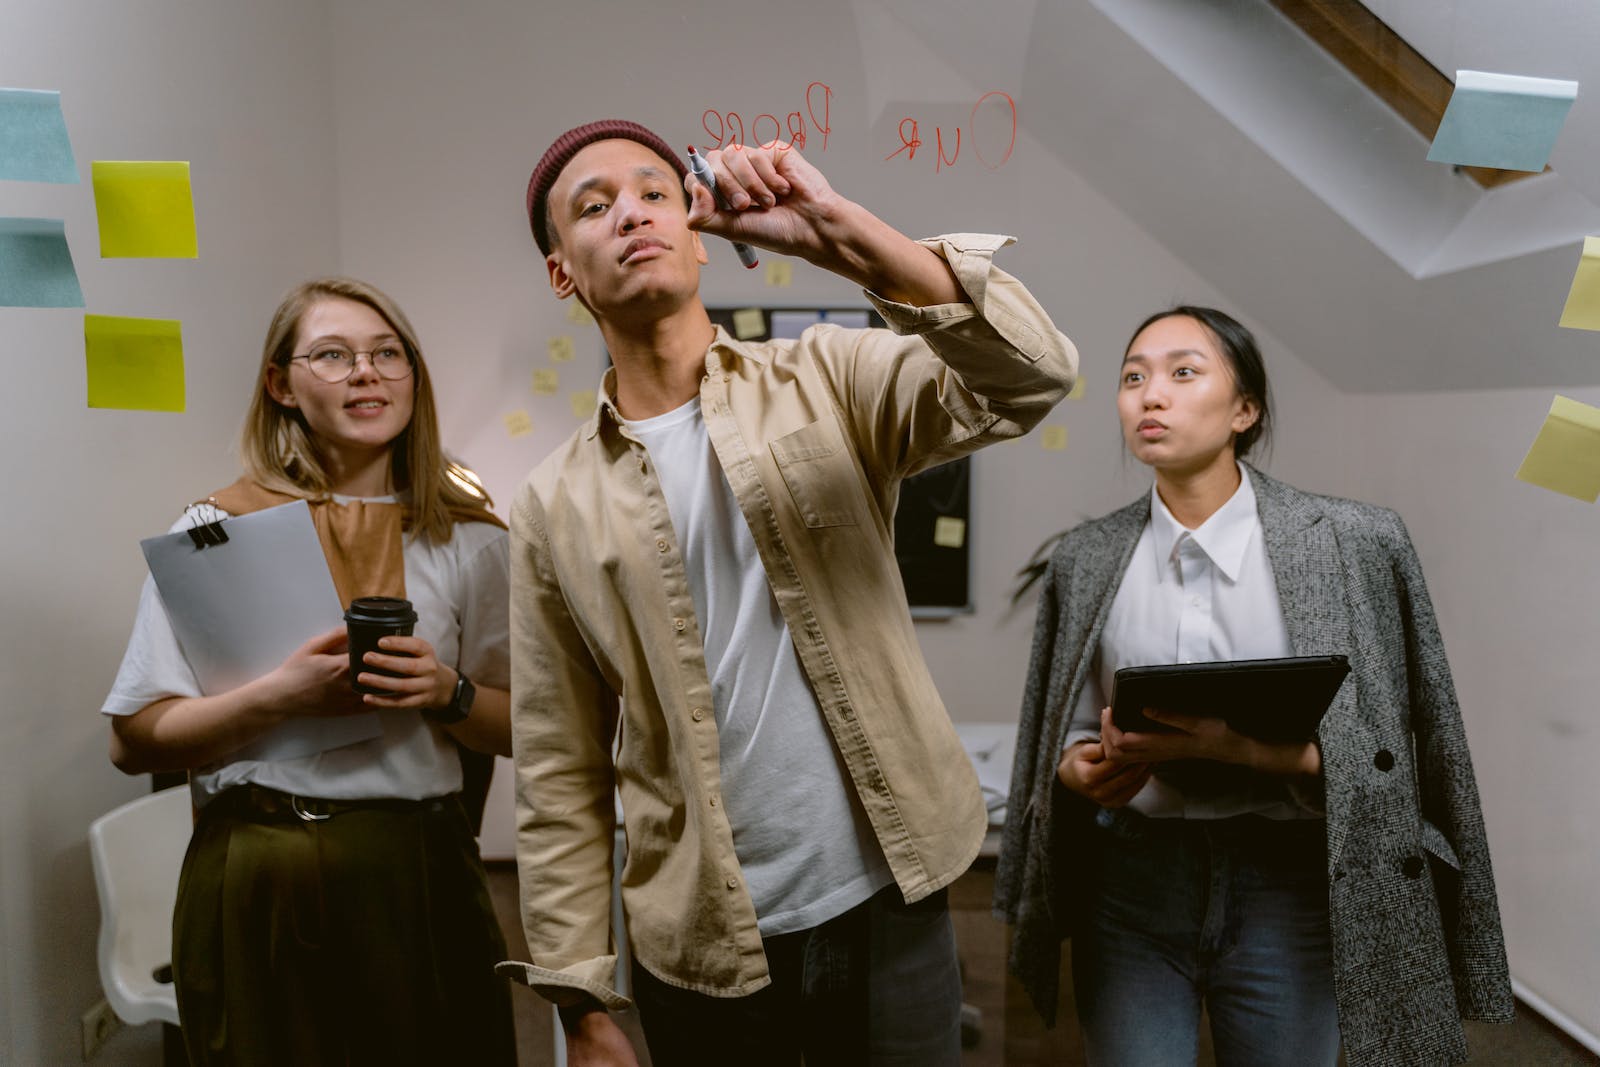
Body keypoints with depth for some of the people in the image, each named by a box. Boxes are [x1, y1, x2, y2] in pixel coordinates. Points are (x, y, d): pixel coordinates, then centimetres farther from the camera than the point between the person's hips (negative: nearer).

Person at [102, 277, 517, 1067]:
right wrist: (278, 696, -18)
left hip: (417, 871, 2)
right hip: (257, 880, -1)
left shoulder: (466, 535, 4)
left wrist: (447, 692, -12)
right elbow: (135, 741, -3)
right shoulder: (219, 529, 0)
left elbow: (522, 727, 8)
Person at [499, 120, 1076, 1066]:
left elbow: (1032, 378, -18)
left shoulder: (827, 383, -2)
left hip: (889, 911, 0)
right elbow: (561, 782, 2)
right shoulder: (557, 508, 0)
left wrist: (842, 235, -27)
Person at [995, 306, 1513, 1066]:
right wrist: (1084, 768, -12)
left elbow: (1378, 747, -5)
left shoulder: (1349, 543, -5)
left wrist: (1248, 748, -21)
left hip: (1286, 883, -1)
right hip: (1129, 879, 1)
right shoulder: (1086, 558, 2)